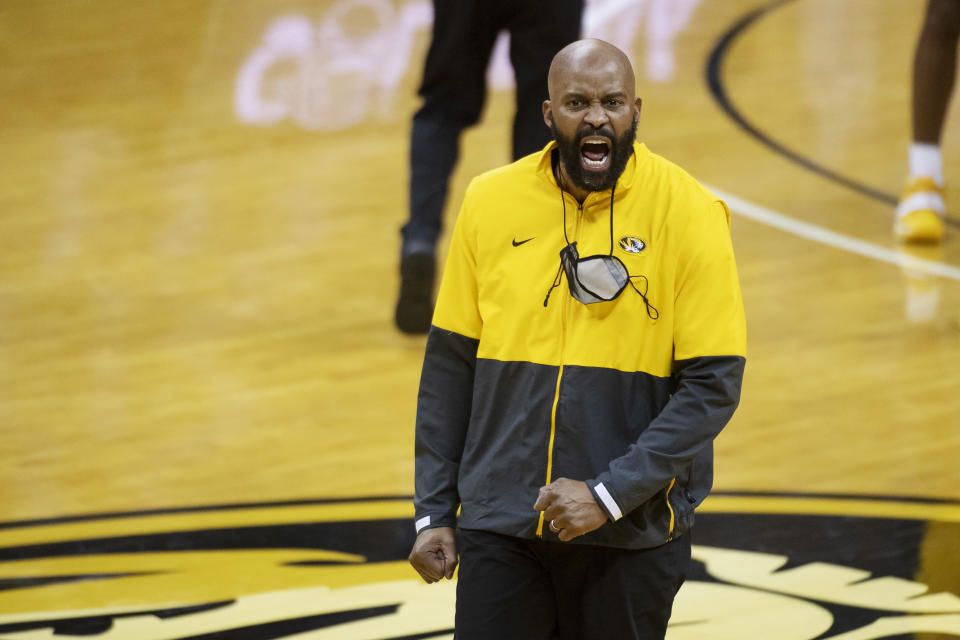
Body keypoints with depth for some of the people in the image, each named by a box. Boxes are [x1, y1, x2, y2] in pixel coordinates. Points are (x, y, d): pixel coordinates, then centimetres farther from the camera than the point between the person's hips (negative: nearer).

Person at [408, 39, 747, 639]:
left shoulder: (689, 214, -6)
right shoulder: (490, 202, 2)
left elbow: (714, 384, -9)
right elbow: (450, 365, 8)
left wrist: (608, 494, -16)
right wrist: (434, 512, 5)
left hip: (630, 538, -2)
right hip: (500, 526, 2)